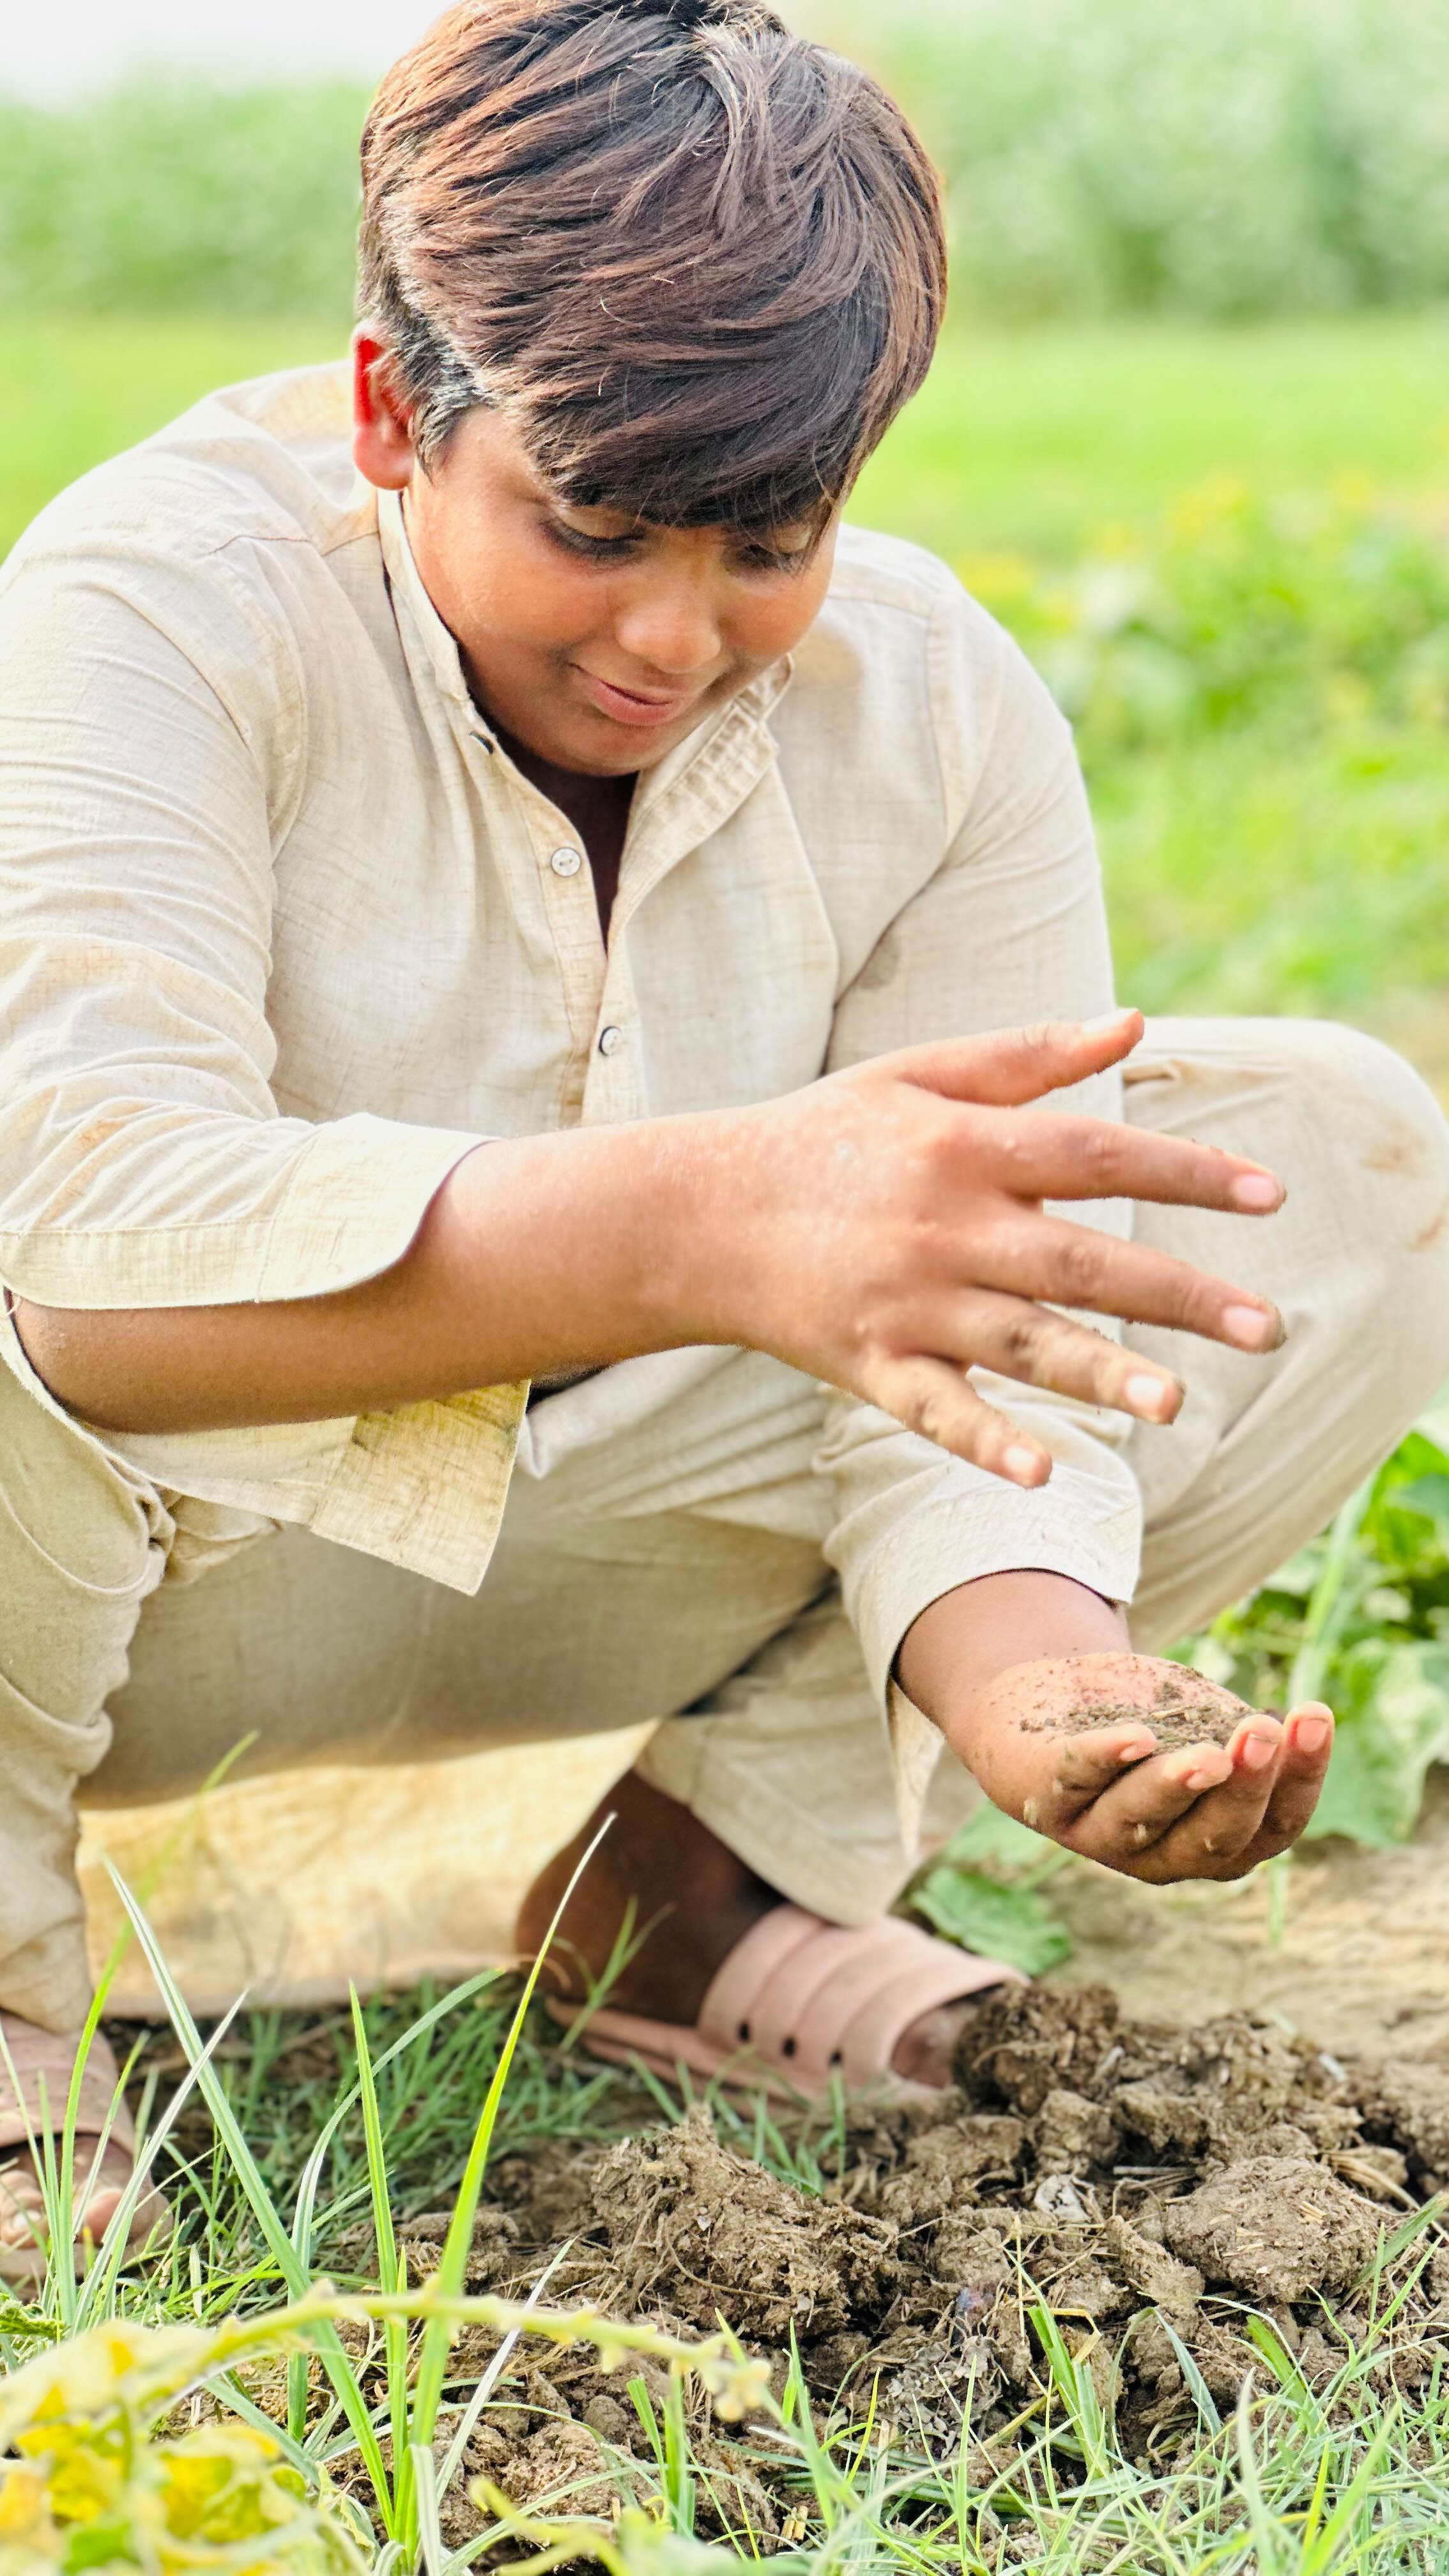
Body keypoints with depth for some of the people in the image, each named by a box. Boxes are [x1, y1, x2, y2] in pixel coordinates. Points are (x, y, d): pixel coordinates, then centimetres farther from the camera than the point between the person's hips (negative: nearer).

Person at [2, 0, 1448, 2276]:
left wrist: (1024, 1673, -42)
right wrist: (706, 1218, -58)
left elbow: (989, 1322, -18)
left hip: (607, 1523, 5)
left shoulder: (935, 703, -10)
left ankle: (719, 1873, -4)